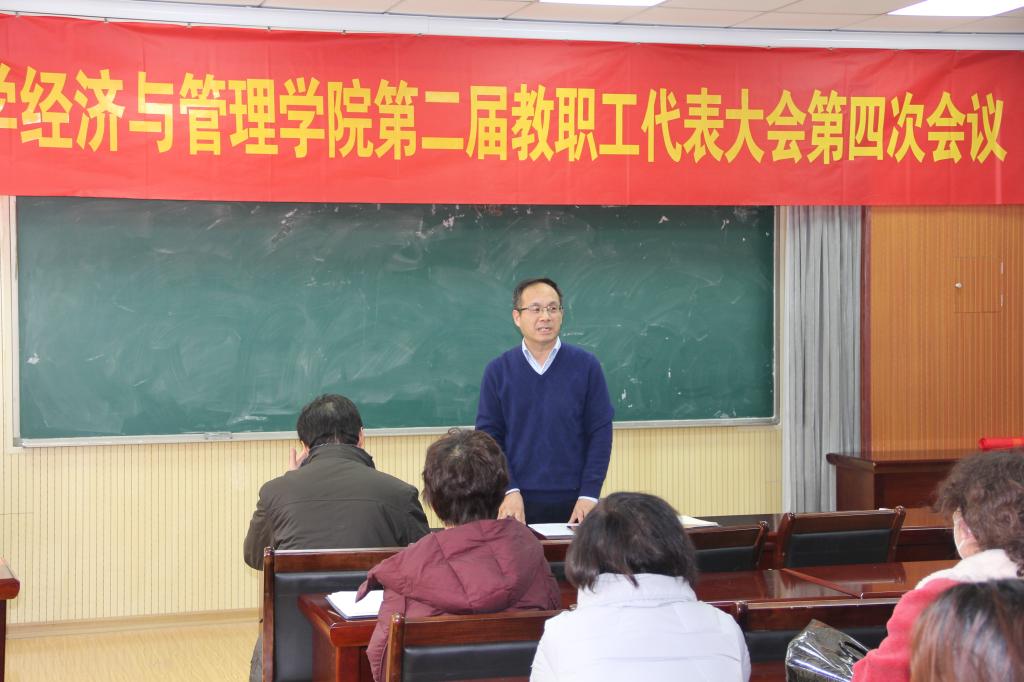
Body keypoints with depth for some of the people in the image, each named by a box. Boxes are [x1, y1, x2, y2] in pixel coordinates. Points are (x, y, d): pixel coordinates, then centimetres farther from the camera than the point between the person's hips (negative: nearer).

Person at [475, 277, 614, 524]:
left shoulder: (586, 365, 0)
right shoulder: (498, 371, 3)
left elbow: (600, 433, -2)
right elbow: (488, 436, 1)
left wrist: (589, 495, -9)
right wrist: (509, 490, -10)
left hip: (574, 503, 0)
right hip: (518, 503, 0)